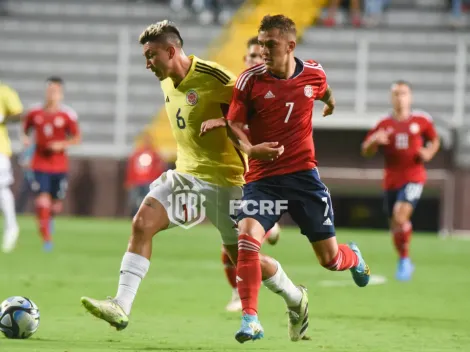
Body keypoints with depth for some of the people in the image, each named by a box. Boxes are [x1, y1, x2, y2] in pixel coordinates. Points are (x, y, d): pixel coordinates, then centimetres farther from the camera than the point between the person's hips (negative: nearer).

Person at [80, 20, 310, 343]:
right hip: (187, 175, 7)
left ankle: (296, 300, 28)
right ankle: (121, 307, -17)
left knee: (241, 257, 3)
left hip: (224, 179, -7)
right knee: (142, 223, -14)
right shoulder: (167, 83, 7)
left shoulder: (214, 77, -18)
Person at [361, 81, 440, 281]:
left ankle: (405, 259, -10)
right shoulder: (384, 124, 4)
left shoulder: (422, 120, 0)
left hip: (413, 177, -3)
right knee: (395, 227, 7)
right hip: (391, 180, 3)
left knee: (401, 215, -24)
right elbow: (366, 152, 4)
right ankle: (403, 261, 28)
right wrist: (374, 140, -17)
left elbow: (435, 141, 17)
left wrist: (429, 153, -5)